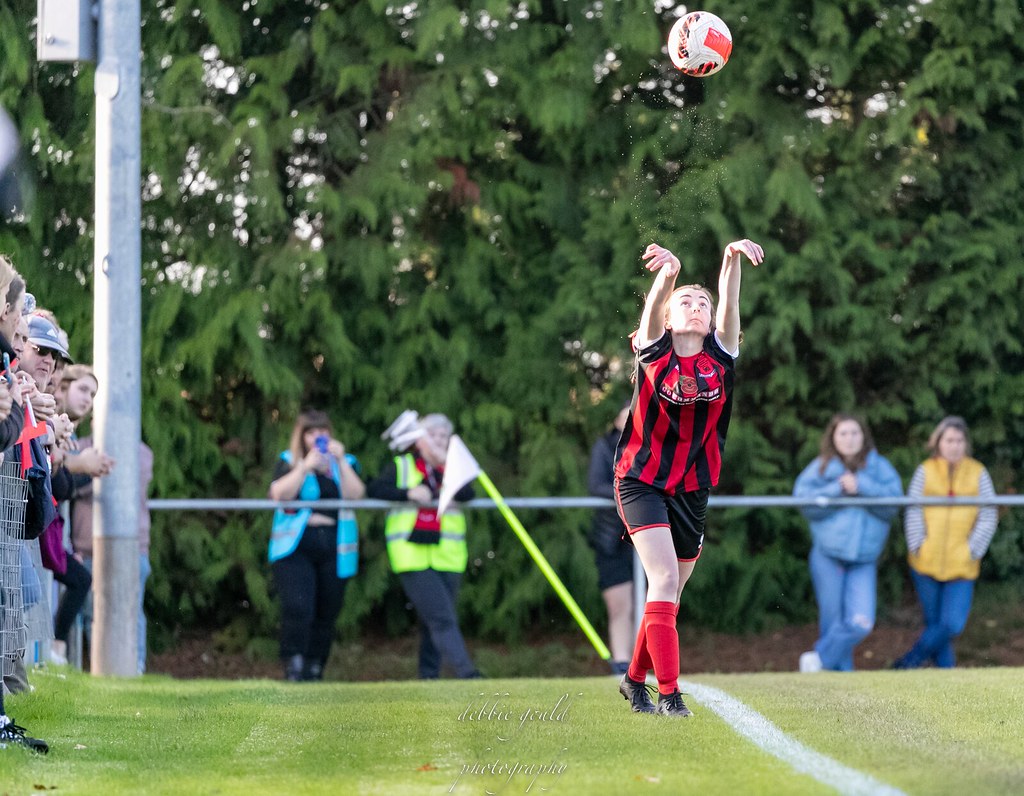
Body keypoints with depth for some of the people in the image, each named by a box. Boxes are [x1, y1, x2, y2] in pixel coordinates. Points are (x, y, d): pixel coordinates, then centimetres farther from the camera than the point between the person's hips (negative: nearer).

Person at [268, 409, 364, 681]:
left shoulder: (344, 463, 15)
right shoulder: (288, 463, 9)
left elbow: (355, 494, -3)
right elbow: (279, 494, -9)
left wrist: (340, 461, -10)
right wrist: (305, 467, -14)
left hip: (334, 549, 3)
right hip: (296, 547, -3)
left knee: (326, 615, 4)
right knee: (297, 608, -20)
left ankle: (314, 669, 13)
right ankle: (293, 667, -17)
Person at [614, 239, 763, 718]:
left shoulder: (720, 358, 2)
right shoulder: (654, 353, -4)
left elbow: (729, 301, -13)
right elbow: (655, 303, -24)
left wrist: (734, 259, -31)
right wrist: (668, 275, -44)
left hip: (691, 490, 4)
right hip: (641, 481, -4)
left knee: (669, 592, 12)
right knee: (664, 579, -19)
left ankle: (634, 678, 32)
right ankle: (668, 692, -20)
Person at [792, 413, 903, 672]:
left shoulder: (879, 467, 5)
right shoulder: (820, 468, 4)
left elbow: (893, 502, -8)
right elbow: (804, 502, -8)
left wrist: (861, 486, -16)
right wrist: (838, 490, -14)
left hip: (864, 561, 1)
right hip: (828, 556, -1)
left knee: (861, 622, -11)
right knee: (833, 620, 3)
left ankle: (819, 658, 7)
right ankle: (840, 671, 17)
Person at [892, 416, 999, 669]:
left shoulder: (978, 473, 3)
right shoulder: (925, 471, 3)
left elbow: (988, 517, 3)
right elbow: (913, 513, 2)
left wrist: (972, 550, -5)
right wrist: (918, 547, -7)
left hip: (961, 566, -1)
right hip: (927, 563, 1)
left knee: (953, 624, -10)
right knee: (934, 623, 7)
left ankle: (911, 660, 7)